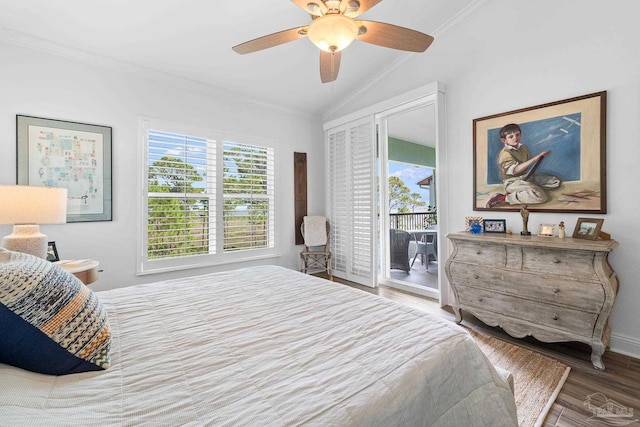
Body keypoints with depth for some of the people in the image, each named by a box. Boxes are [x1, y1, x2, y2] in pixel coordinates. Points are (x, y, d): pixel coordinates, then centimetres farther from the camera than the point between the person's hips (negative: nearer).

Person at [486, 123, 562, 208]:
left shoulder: (523, 147, 8)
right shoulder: (505, 153, -18)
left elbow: (529, 163, 20)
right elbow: (515, 170, -28)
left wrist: (540, 156, 2)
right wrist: (534, 159, -33)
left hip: (527, 176, 9)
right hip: (513, 182, -9)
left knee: (557, 182, 8)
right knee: (541, 196, -27)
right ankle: (504, 199, -21)